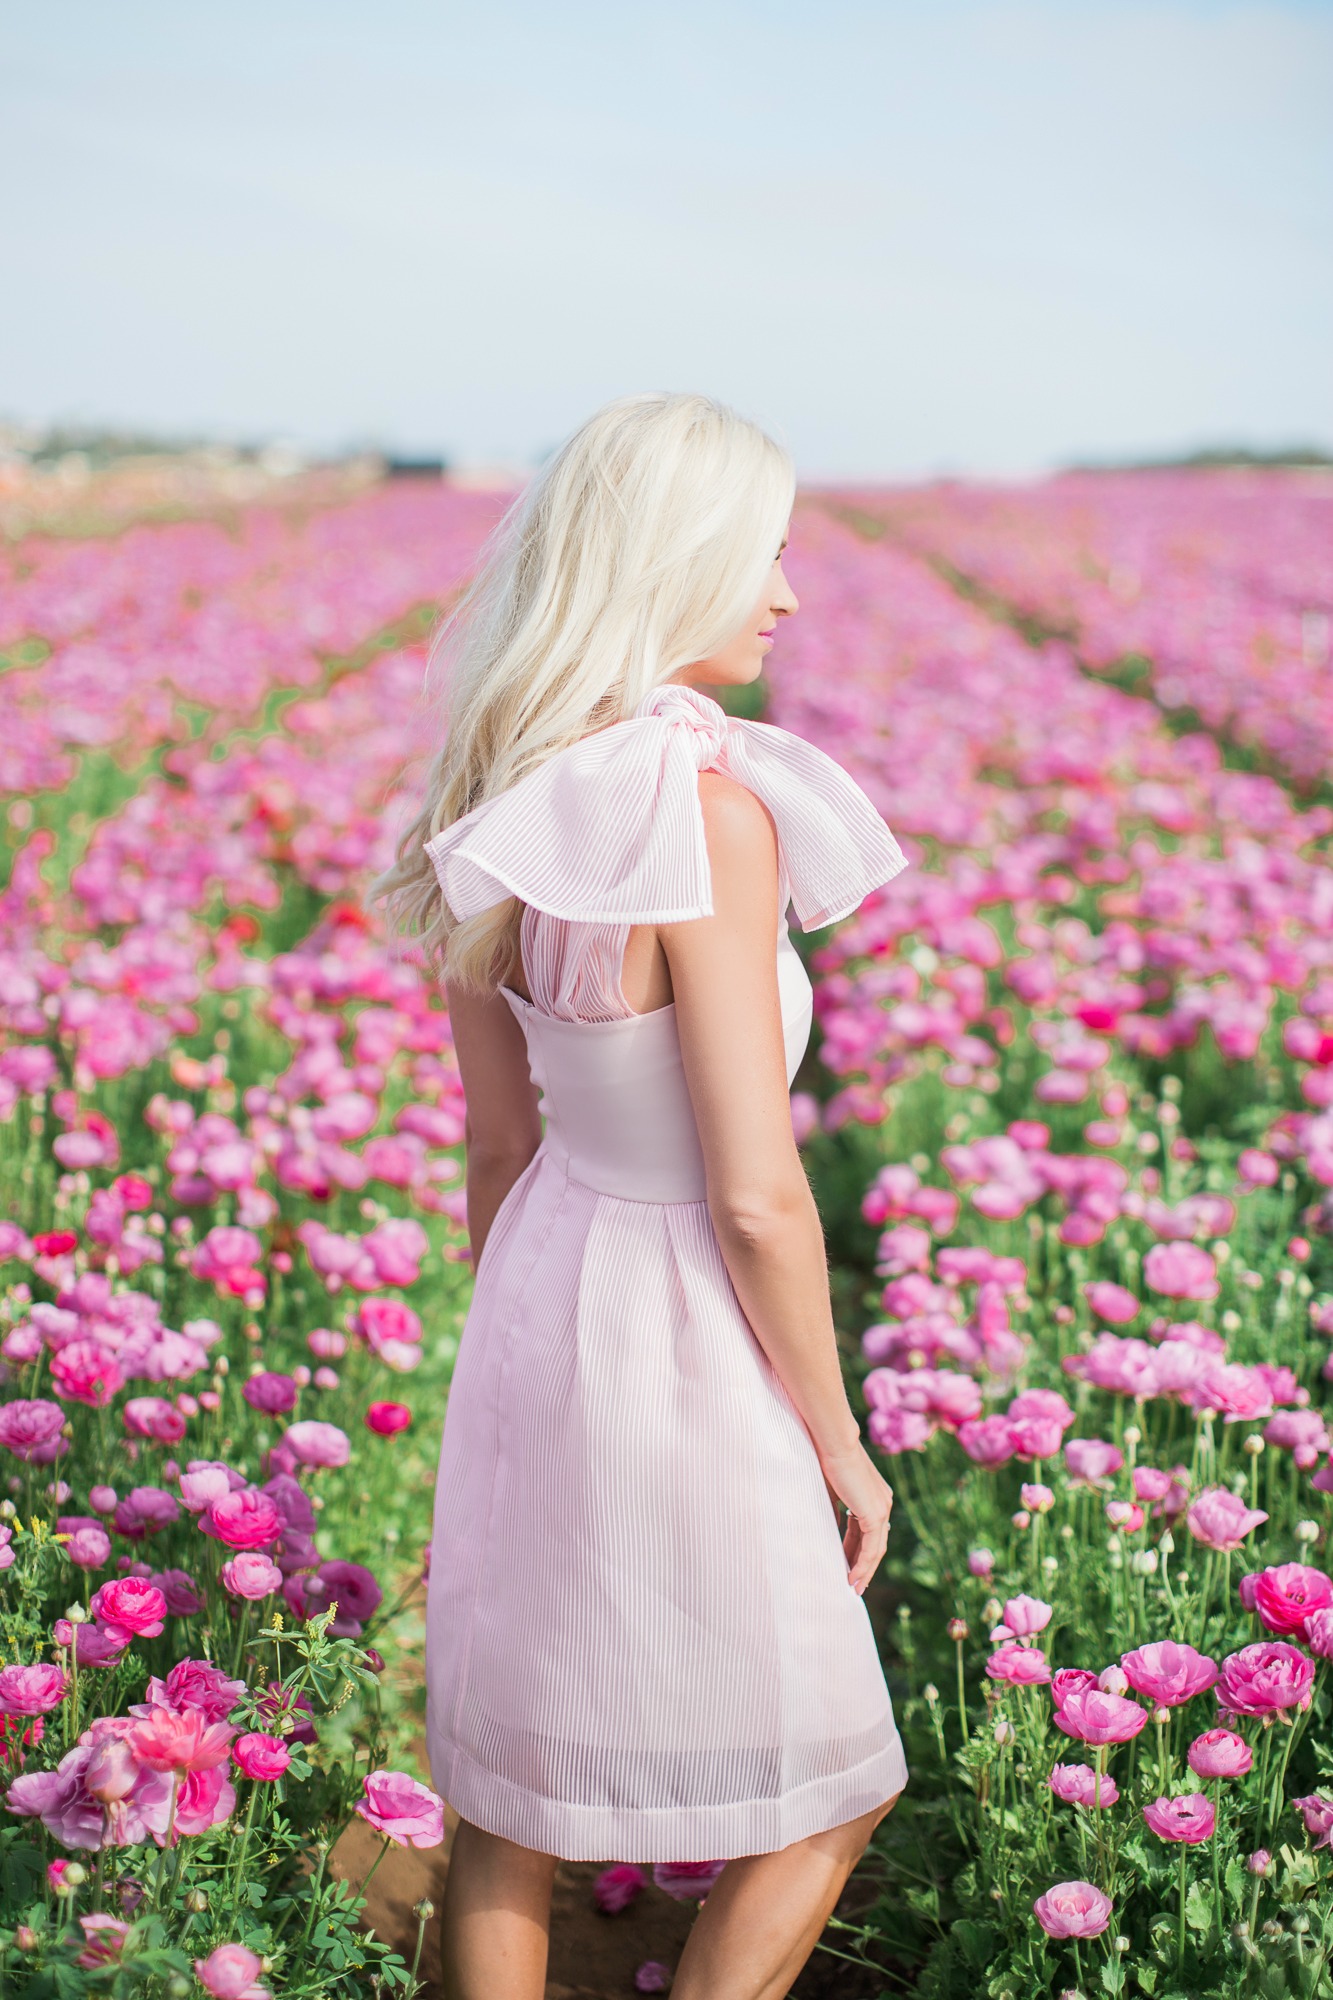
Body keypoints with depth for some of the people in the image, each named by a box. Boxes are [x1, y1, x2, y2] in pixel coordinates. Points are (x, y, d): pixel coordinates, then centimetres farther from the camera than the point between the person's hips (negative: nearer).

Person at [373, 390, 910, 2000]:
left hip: (546, 1286, 8)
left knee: (510, 1784, 20)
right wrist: (841, 1439, -8)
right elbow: (755, 1195, -22)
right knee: (828, 1793, 17)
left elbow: (496, 1142, 8)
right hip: (688, 1347, -7)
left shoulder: (499, 815, 0)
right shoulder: (710, 810, -24)